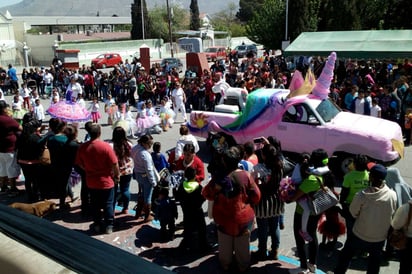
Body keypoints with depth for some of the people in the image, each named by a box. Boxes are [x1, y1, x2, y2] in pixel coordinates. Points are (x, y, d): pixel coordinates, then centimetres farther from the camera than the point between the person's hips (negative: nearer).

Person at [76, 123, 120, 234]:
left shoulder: (82, 147, -8)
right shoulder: (106, 146, -20)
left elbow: (80, 164, 3)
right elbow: (114, 164, -17)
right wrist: (117, 175, 0)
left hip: (91, 182, 3)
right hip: (106, 181, -3)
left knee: (95, 204, 19)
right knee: (108, 204, 11)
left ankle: (97, 225, 31)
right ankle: (109, 226, 19)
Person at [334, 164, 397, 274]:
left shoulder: (361, 195, -25)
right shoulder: (392, 195, -19)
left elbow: (353, 212, -9)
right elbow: (392, 214, -3)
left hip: (360, 234, -1)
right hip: (380, 237, 2)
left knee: (346, 254, 21)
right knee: (374, 261, 22)